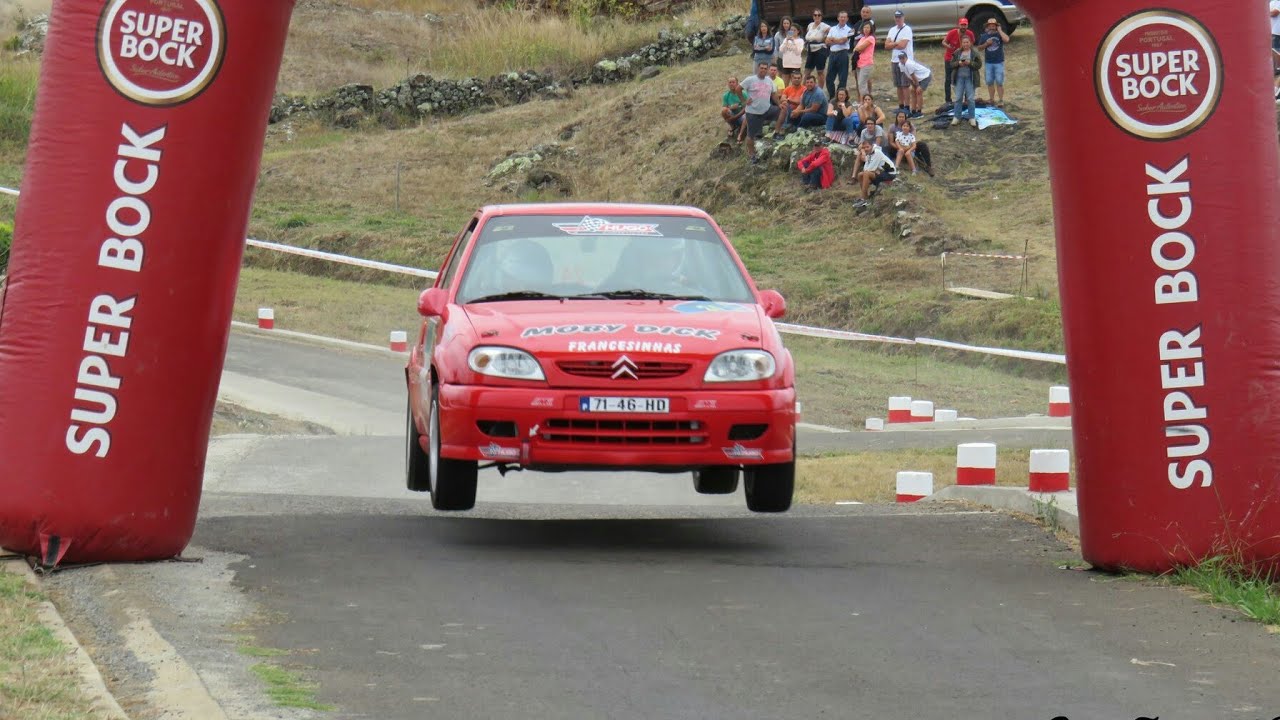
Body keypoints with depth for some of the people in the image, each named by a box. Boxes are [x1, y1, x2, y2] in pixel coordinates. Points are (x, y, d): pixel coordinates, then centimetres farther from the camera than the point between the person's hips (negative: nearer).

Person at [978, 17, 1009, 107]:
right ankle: (992, 100, 16)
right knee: (989, 82, 6)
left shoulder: (999, 35, -1)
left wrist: (1000, 31, -13)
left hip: (999, 62, -3)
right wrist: (986, 44, -6)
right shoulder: (984, 36, 9)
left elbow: (1006, 39, -22)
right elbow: (979, 47, 13)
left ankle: (1001, 100, -1)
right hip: (988, 62, 3)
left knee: (999, 82, -6)